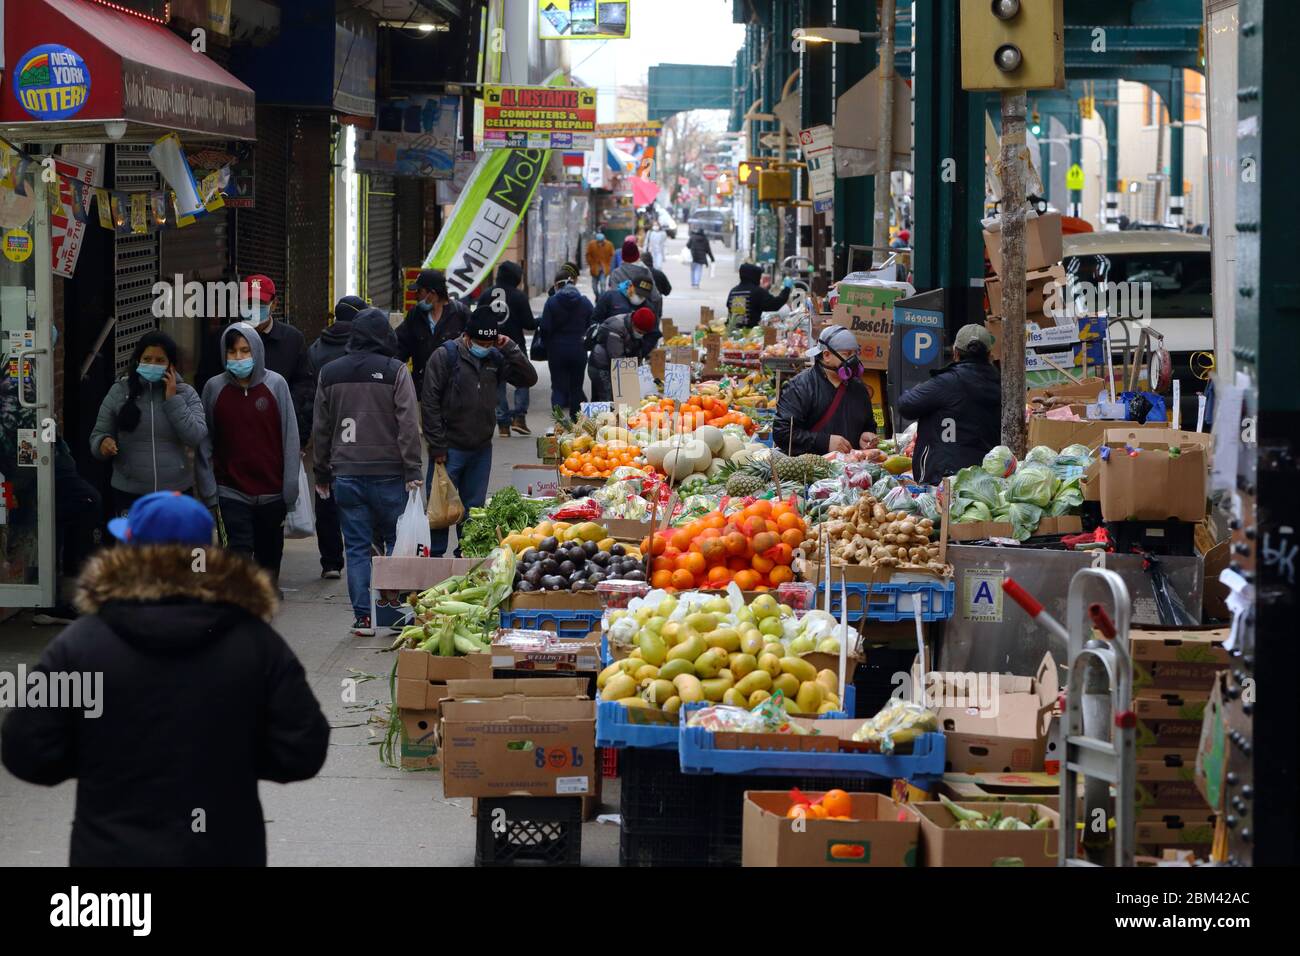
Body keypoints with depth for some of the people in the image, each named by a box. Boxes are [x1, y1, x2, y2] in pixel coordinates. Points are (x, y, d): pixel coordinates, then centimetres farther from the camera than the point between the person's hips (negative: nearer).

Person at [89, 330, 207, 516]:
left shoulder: (186, 394, 1)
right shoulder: (119, 392, 0)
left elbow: (196, 437, -11)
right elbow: (99, 433, 6)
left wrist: (173, 400, -14)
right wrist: (103, 443, -18)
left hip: (175, 493, 1)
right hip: (129, 494, -1)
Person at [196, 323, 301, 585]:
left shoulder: (275, 384, -2)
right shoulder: (214, 388, -1)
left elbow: (290, 437, -1)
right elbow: (205, 443, 3)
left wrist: (290, 488, -4)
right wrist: (208, 490, -1)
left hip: (272, 492, 1)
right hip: (232, 492, -1)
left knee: (270, 554, 13)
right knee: (240, 553, -13)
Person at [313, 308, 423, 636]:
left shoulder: (329, 373, 5)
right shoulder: (395, 371, -6)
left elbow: (321, 430, 11)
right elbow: (408, 425, -10)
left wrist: (322, 474, 18)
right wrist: (413, 470, -8)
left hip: (346, 474, 3)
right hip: (388, 472, -3)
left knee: (357, 547, 6)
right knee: (396, 543, 9)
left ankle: (362, 616, 3)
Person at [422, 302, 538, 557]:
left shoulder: (495, 358, 6)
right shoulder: (445, 356, -9)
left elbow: (529, 379, 2)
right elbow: (430, 404, -10)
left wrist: (510, 349, -9)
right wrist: (437, 447, -12)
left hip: (481, 449, 5)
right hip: (450, 448, -5)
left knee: (474, 507, 11)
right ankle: (435, 557, 6)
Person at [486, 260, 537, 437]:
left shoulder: (486, 295, 2)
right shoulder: (519, 296, -9)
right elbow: (528, 323, -9)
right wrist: (540, 321, 10)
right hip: (515, 344, -3)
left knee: (498, 384, 9)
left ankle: (503, 423, 6)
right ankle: (519, 417, -3)